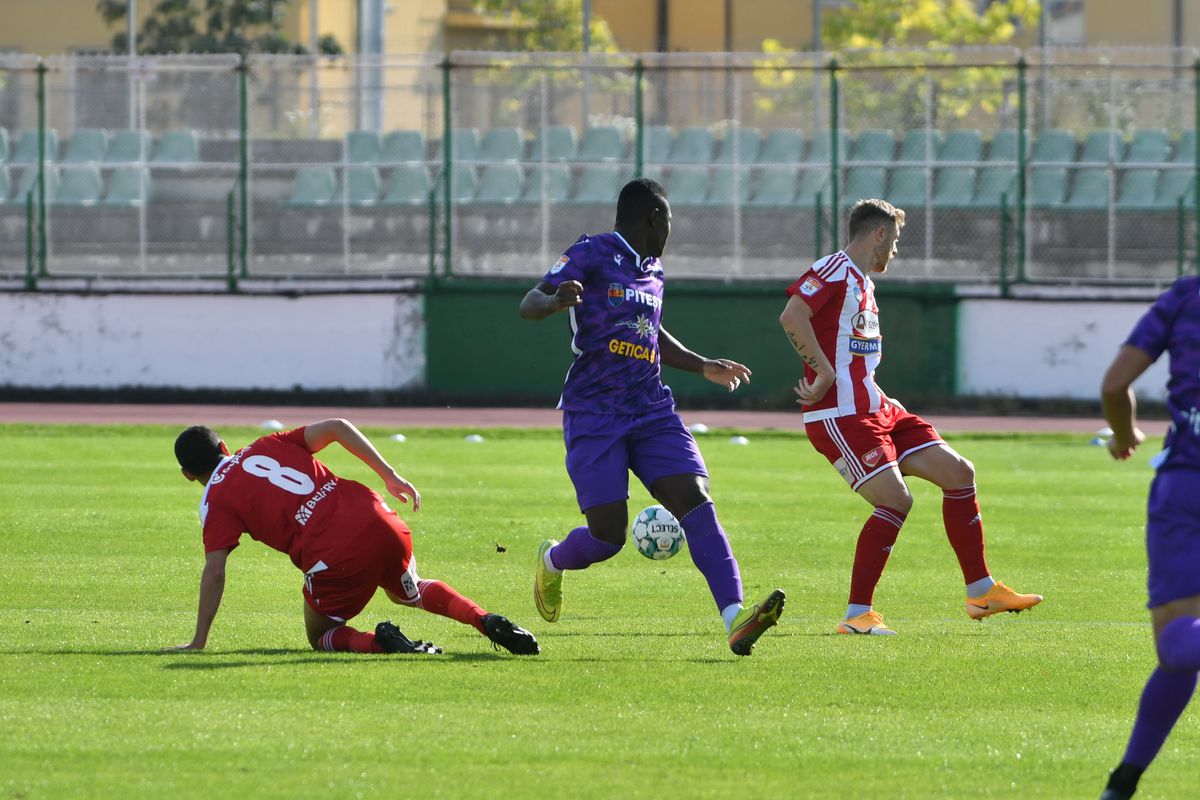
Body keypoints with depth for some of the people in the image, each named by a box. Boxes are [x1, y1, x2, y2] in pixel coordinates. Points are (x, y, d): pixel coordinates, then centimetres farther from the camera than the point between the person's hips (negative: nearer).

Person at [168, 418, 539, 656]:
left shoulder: (216, 498, 7)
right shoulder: (268, 446, 22)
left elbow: (214, 570, 0)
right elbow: (336, 427, 12)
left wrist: (199, 642, 5)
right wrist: (390, 477, 15)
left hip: (334, 556, -6)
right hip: (378, 521, 6)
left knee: (322, 635, 21)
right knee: (411, 591, 36)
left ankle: (379, 641, -13)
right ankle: (486, 620, 8)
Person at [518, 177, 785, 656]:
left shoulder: (653, 272, 19)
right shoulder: (591, 255, -3)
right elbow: (528, 305, -12)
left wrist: (704, 367, 35)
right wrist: (556, 301, -34)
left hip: (652, 413, 6)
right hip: (593, 415, -6)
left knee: (694, 499, -16)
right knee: (607, 535, -9)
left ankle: (736, 620, -27)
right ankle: (552, 561, 28)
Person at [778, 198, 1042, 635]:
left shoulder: (862, 282, 20)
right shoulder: (835, 271, -11)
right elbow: (791, 316, -25)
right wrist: (825, 373, -24)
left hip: (875, 409, 10)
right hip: (839, 414, -10)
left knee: (958, 473, 8)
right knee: (896, 499, -20)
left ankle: (981, 593, 15)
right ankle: (857, 614, -13)